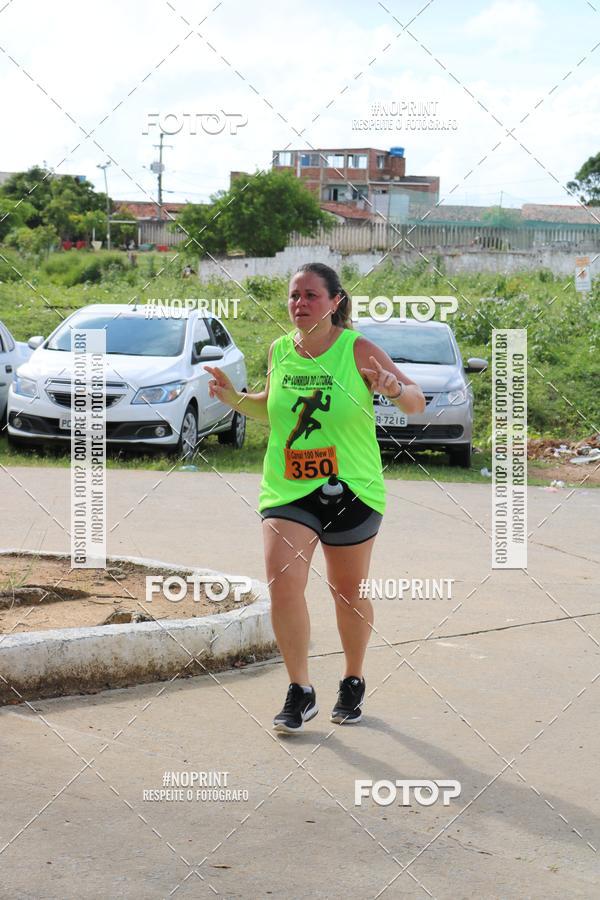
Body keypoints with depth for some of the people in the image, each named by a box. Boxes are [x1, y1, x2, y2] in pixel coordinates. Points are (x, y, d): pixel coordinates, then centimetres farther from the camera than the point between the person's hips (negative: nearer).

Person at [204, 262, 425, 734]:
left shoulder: (359, 350, -10)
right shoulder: (279, 350, 2)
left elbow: (417, 403, -9)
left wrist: (396, 389, -30)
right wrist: (233, 397, 2)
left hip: (351, 490, -2)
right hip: (286, 490, 2)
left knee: (348, 592, 11)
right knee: (282, 584, -14)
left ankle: (353, 683, 35)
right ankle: (300, 693, 2)